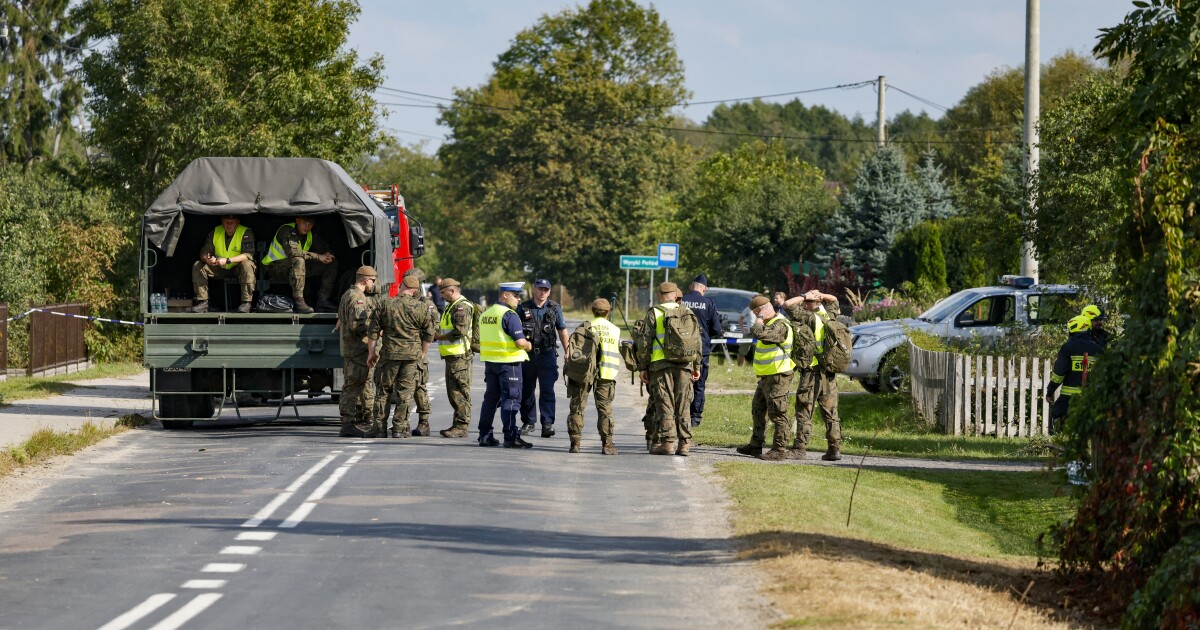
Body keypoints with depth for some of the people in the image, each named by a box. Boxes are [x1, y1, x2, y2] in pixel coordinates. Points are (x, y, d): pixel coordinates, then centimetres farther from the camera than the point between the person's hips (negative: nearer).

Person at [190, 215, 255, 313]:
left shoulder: (246, 233, -17)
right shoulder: (215, 232, -4)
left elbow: (248, 254, -28)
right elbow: (204, 252, -6)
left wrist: (227, 260, -39)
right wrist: (207, 259, -33)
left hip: (237, 268, -4)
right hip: (219, 269, 4)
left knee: (247, 265, -37)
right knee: (197, 266, -15)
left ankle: (246, 303, -34)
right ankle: (203, 302, -17)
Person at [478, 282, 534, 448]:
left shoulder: (485, 314, 12)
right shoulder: (509, 315, -15)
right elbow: (520, 341, -21)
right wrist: (529, 346, 0)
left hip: (489, 361, 8)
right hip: (508, 362, -8)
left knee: (490, 397, 14)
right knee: (511, 399, -4)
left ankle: (485, 435, 16)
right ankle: (511, 437, -6)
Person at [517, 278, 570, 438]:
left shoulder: (554, 308, 6)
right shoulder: (523, 308, 4)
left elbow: (562, 331, 11)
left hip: (547, 354, -1)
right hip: (527, 354, 1)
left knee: (547, 390, -9)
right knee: (526, 390, 8)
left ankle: (548, 423, -11)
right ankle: (528, 422, 20)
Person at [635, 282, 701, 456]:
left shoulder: (654, 314, 0)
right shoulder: (687, 313, 10)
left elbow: (645, 343, -3)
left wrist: (642, 367, 3)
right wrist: (697, 366, 18)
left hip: (661, 365, -3)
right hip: (684, 364, 3)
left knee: (665, 405, -1)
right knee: (683, 406, 7)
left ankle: (667, 442, -5)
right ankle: (684, 443, 5)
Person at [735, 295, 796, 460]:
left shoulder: (780, 325, -17)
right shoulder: (769, 323, 17)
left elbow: (759, 333, -31)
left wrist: (759, 319, -18)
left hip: (778, 376, -11)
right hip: (766, 376, 11)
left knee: (777, 413, -8)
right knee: (758, 411, 18)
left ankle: (780, 449, -6)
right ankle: (756, 445, 28)